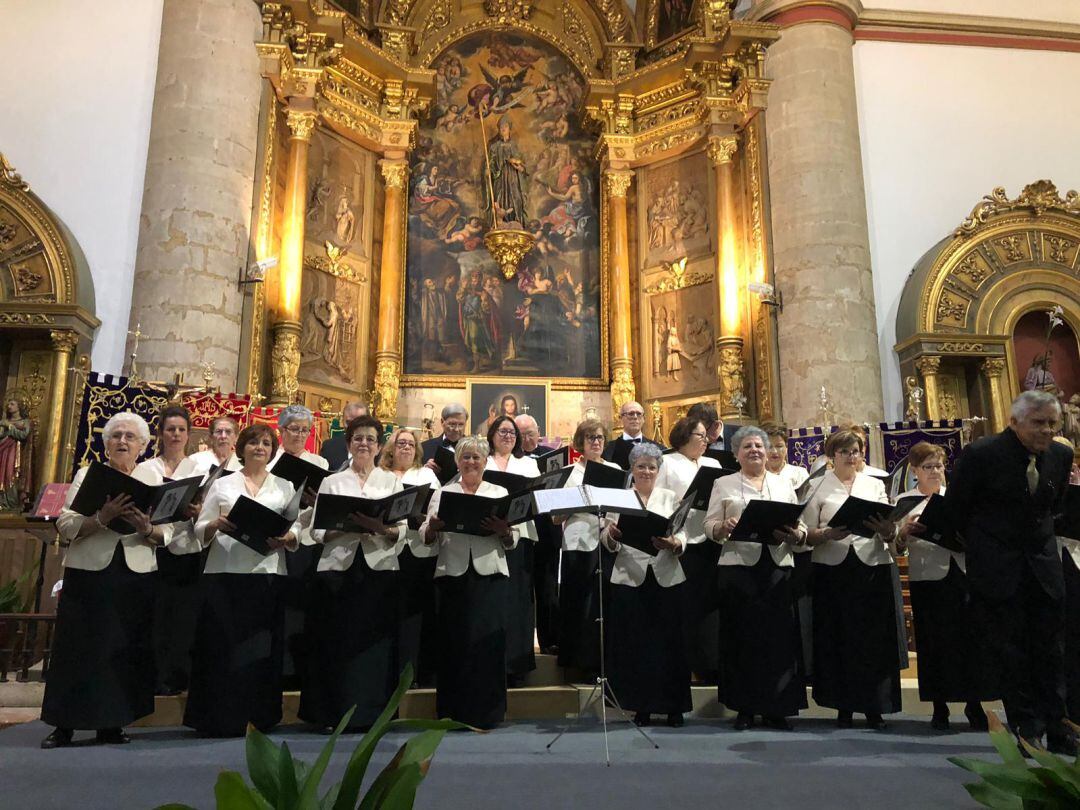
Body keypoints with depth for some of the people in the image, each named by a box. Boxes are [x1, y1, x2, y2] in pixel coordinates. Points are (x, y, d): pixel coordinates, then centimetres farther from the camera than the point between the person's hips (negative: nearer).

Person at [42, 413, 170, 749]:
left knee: (125, 650, 4)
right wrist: (102, 518, -22)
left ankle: (111, 723, 17)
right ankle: (65, 724, 16)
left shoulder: (153, 478, 9)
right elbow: (64, 525, -6)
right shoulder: (87, 475, 6)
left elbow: (167, 533, 1)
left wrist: (146, 528, -20)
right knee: (80, 647, 2)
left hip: (136, 576, 1)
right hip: (90, 573, -1)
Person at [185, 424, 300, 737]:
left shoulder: (285, 487, 14)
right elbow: (200, 529, 9)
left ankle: (257, 717, 10)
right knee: (223, 644, -2)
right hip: (225, 573, -1)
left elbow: (298, 530, 9)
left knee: (262, 647, 1)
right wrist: (217, 525, -12)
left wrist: (286, 538, -12)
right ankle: (221, 718, 7)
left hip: (268, 573, 1)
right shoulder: (222, 485, 13)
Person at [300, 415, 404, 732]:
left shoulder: (392, 481, 12)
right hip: (339, 568, 0)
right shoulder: (332, 482, 12)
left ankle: (371, 713, 11)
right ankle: (332, 714, 11)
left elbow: (402, 530, 4)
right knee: (336, 643, 1)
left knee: (375, 642, 1)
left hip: (380, 568, 0)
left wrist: (382, 528, -16)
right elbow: (317, 530, 4)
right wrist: (347, 526, -14)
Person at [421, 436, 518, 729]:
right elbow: (426, 537, 5)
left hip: (490, 574, 0)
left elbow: (513, 541, 5)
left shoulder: (500, 493, 12)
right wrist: (433, 526, -16)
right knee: (453, 639, 1)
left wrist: (504, 531, -16)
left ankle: (484, 712, 10)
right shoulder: (443, 493, 13)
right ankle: (452, 710, 14)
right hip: (453, 573, 0)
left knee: (488, 639, -2)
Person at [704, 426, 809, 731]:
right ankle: (744, 708, 12)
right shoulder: (723, 484, 11)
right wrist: (724, 527, -17)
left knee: (779, 635, 0)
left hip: (778, 565, 2)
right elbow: (709, 525, 5)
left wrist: (795, 535, -10)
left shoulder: (784, 484, 17)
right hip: (739, 565, -2)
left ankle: (776, 708, 12)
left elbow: (801, 527, 12)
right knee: (742, 636, 1)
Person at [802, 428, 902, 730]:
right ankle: (844, 706, 13)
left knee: (873, 637, 1)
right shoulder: (818, 487, 6)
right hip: (833, 567, -1)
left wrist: (885, 529, -15)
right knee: (837, 637, 2)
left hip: (873, 566, 2)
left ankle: (874, 707, 12)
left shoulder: (876, 485, 14)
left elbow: (889, 533, 8)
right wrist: (828, 534, -19)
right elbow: (807, 533, 1)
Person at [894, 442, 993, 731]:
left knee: (971, 638, 2)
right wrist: (904, 531, -22)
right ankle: (940, 707, 14)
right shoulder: (905, 502, 4)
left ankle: (974, 704, 16)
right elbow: (897, 547, -2)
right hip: (928, 577, -2)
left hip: (963, 572, 2)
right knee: (934, 642, 3)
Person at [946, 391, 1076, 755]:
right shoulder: (981, 453, -13)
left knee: (1050, 653, 8)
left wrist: (1038, 538, 14)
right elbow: (955, 508, -3)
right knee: (1010, 653, 2)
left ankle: (1056, 730, 19)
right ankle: (1027, 730, 13)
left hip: (1043, 564, 4)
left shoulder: (1061, 455, 1)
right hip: (997, 568, -4)